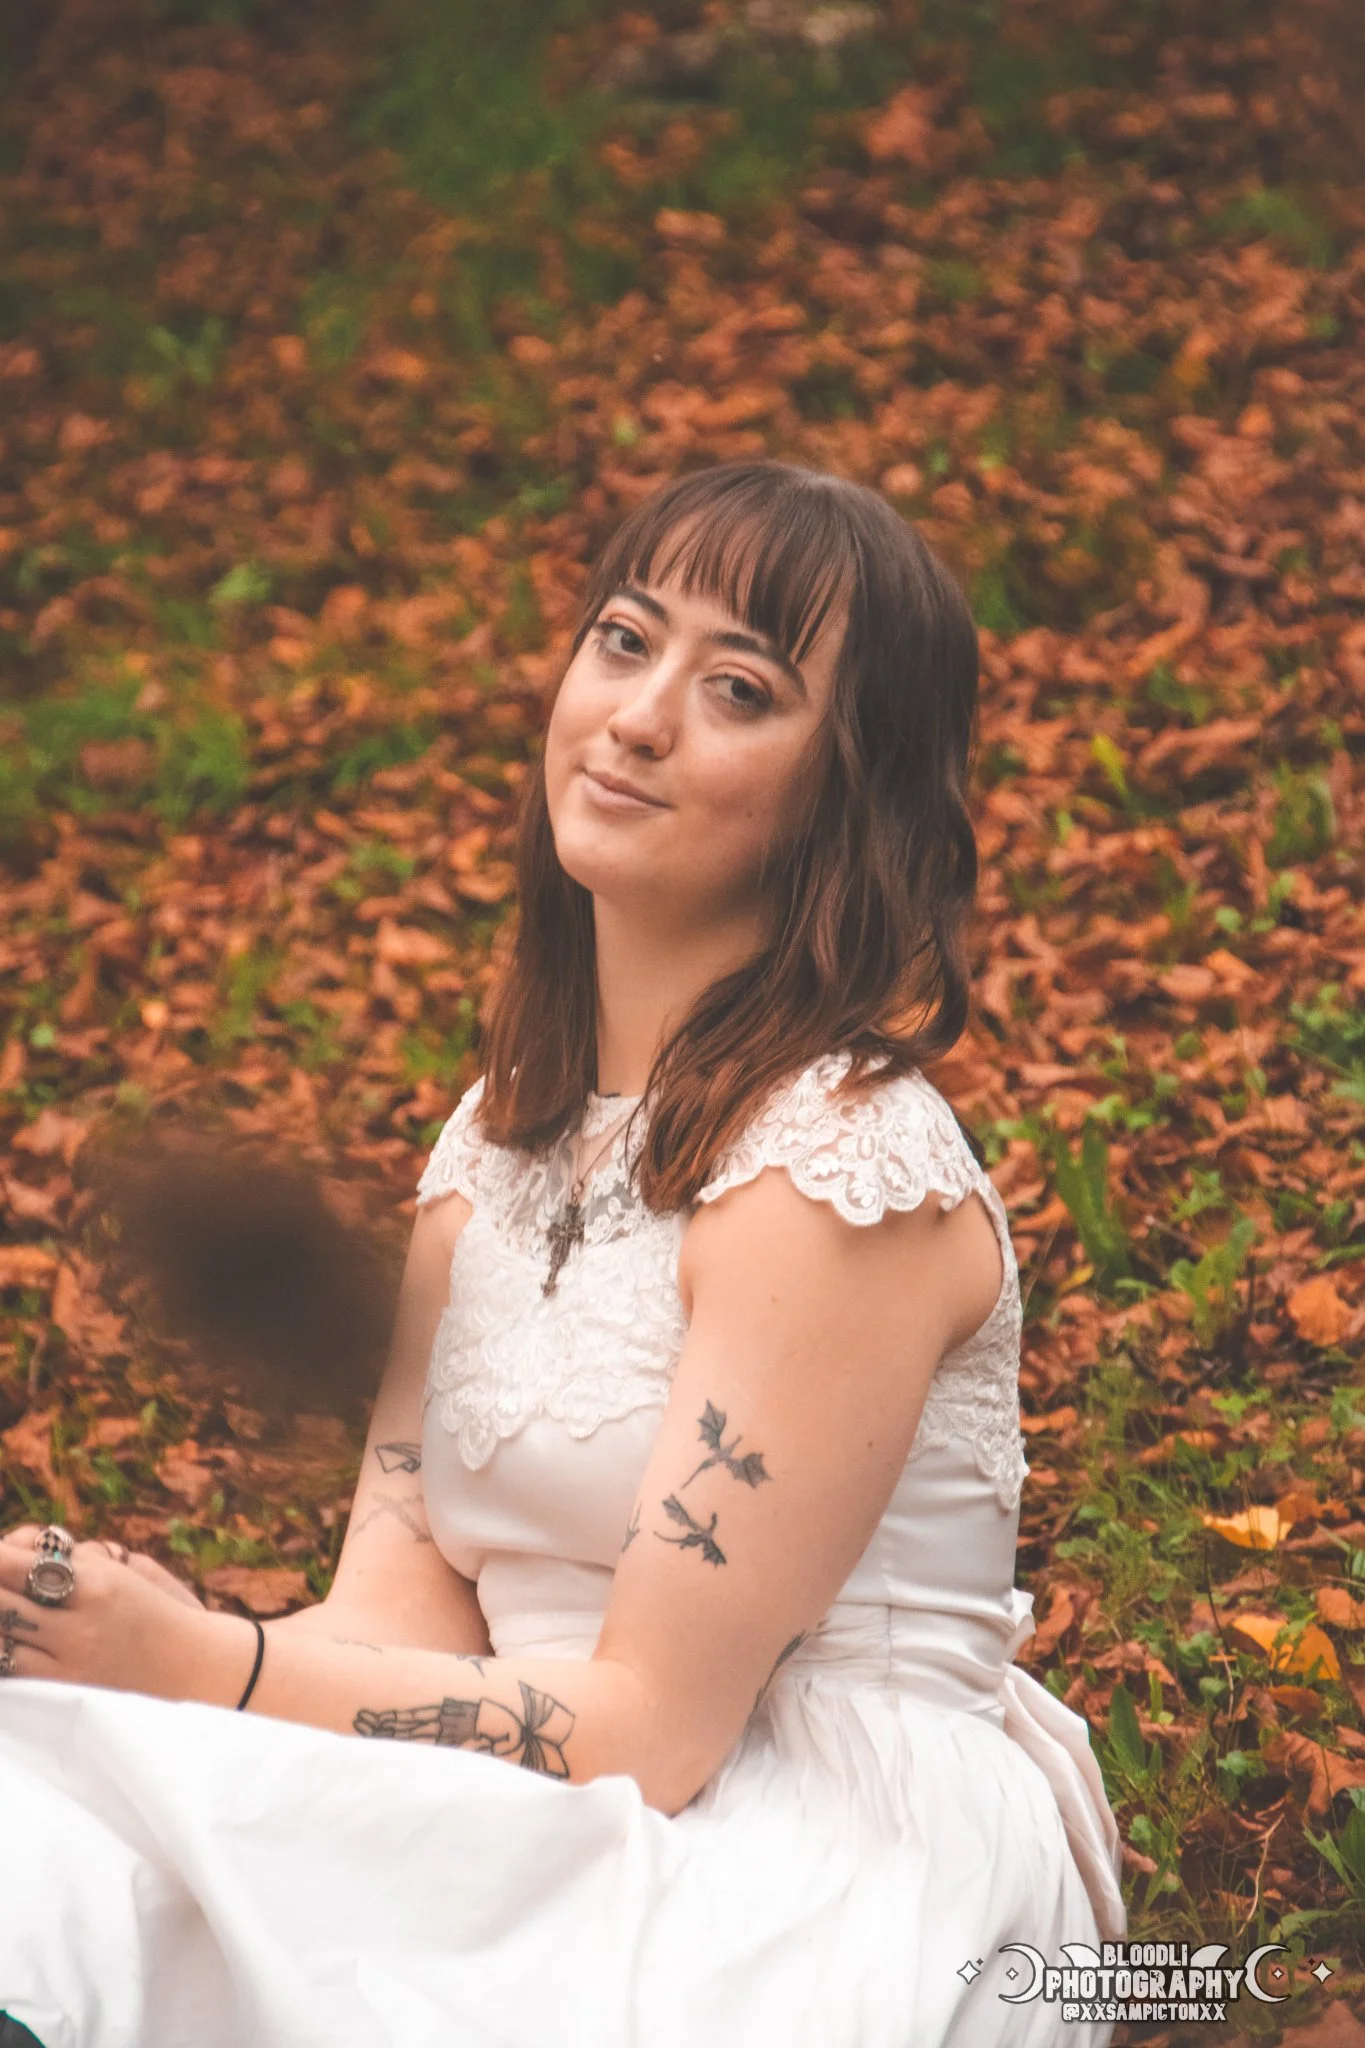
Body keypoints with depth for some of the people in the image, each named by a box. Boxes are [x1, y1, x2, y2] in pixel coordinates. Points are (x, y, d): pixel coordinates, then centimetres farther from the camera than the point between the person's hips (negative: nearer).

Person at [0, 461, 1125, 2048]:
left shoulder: (841, 1173, -16)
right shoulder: (505, 1133, 9)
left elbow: (654, 1722, -16)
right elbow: (408, 1598, 2)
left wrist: (200, 1667, -21)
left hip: (853, 1883, -6)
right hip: (581, 1841, 7)